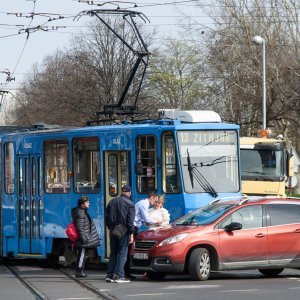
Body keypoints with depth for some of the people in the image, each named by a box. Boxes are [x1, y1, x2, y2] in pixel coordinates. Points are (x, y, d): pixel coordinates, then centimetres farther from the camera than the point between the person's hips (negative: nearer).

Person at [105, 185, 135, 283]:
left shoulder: (112, 202, 10)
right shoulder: (129, 204, -8)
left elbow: (107, 216, 14)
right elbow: (130, 220, -12)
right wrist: (131, 234, -10)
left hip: (113, 231, 5)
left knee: (113, 253, 12)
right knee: (122, 253, -3)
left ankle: (110, 275, 9)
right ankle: (119, 275, -9)